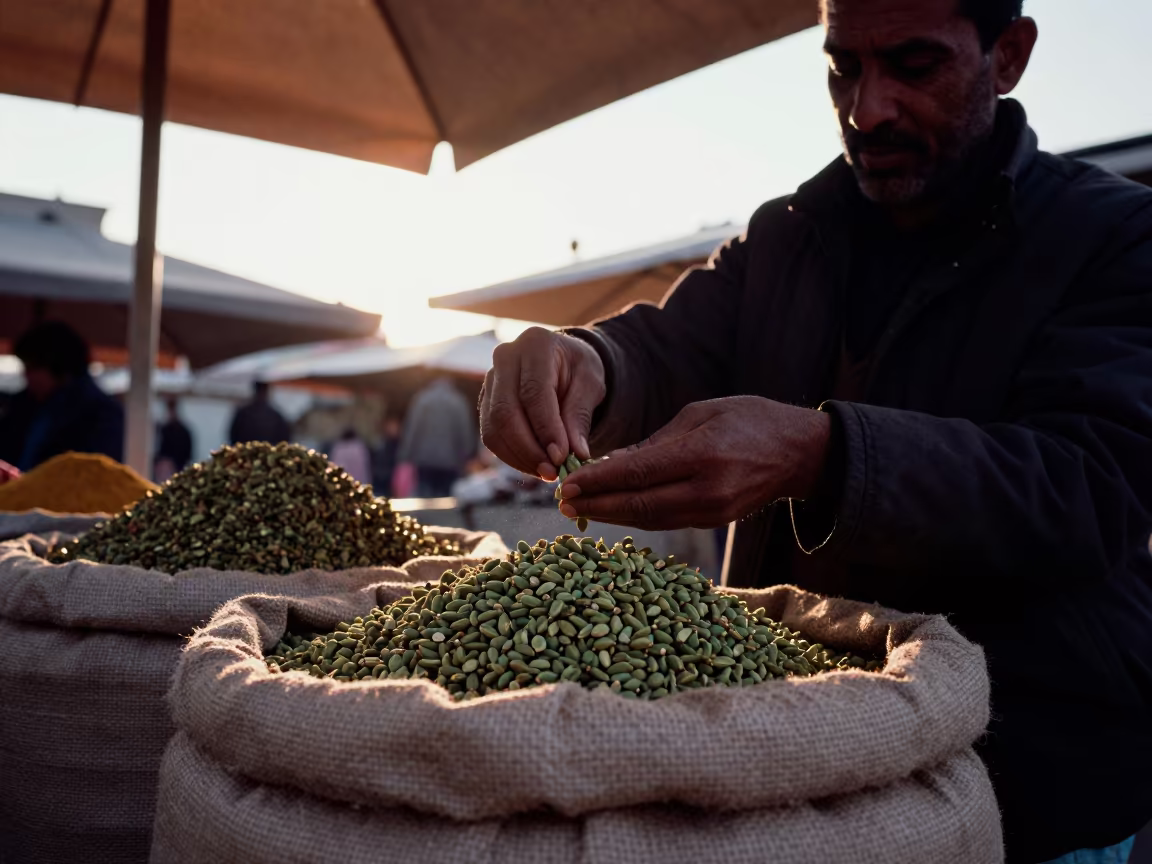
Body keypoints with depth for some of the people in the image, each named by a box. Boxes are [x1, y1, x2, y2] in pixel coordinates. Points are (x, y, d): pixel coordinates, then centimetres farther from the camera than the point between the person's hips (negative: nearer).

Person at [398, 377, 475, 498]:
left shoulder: (421, 399, 4)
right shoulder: (460, 403, 6)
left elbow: (412, 429, 0)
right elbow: (466, 433, 3)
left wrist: (406, 456, 1)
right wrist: (463, 459, 8)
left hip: (424, 458, 0)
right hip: (449, 460, 0)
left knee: (425, 493, 3)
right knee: (443, 496, 6)